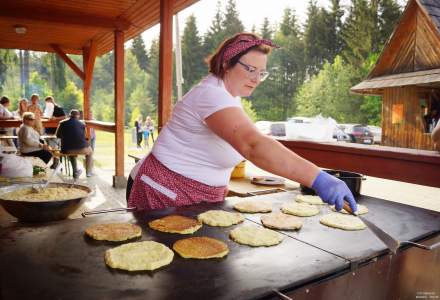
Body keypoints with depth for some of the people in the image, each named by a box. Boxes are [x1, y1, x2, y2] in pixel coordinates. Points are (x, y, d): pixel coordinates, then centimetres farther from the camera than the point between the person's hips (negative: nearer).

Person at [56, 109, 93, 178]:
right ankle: (88, 172, 33)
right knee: (89, 151, 32)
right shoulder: (82, 124, 1)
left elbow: (58, 135, 16)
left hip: (67, 150, 2)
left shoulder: (62, 123, 4)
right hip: (81, 149, -2)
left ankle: (75, 172, 42)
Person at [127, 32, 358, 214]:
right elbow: (254, 145, -43)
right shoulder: (212, 95, -26)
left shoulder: (229, 94, 6)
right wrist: (318, 178, -48)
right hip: (168, 194, -9)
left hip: (204, 197, 9)